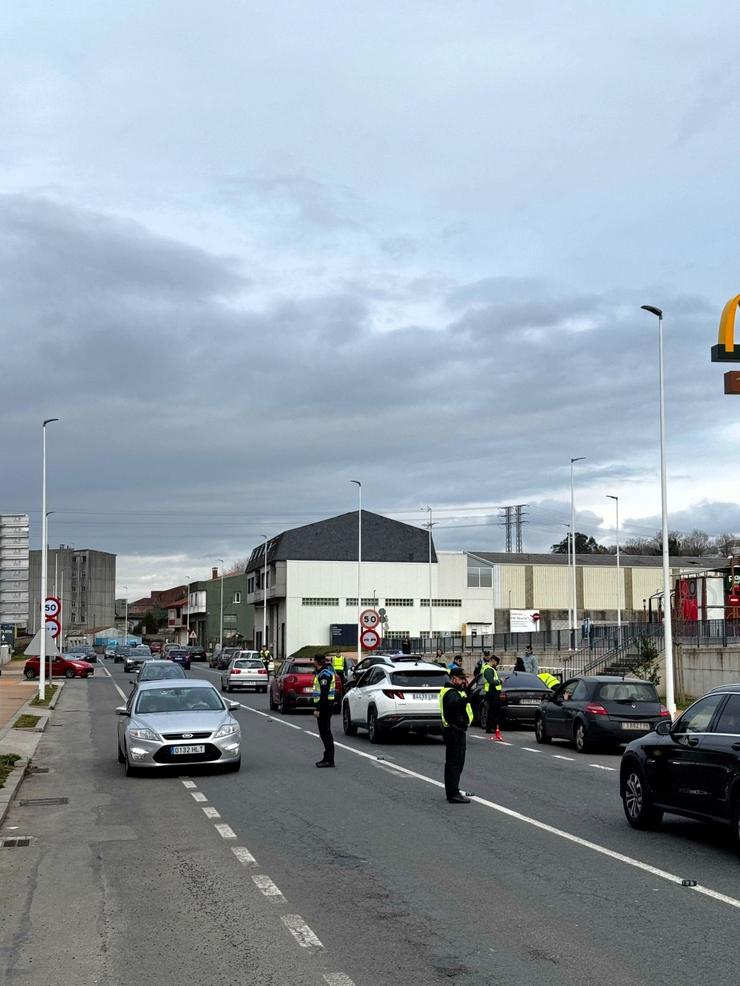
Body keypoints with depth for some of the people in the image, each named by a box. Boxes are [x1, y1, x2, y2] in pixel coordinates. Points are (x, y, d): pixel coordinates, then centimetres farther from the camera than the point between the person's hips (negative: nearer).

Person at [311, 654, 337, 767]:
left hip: (325, 705, -11)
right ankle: (328, 758, 20)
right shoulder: (328, 669, 15)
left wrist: (318, 709, -23)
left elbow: (324, 693, -23)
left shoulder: (324, 674, -17)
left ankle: (329, 760, -6)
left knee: (325, 732, -8)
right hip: (326, 705, 11)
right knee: (325, 732, 15)